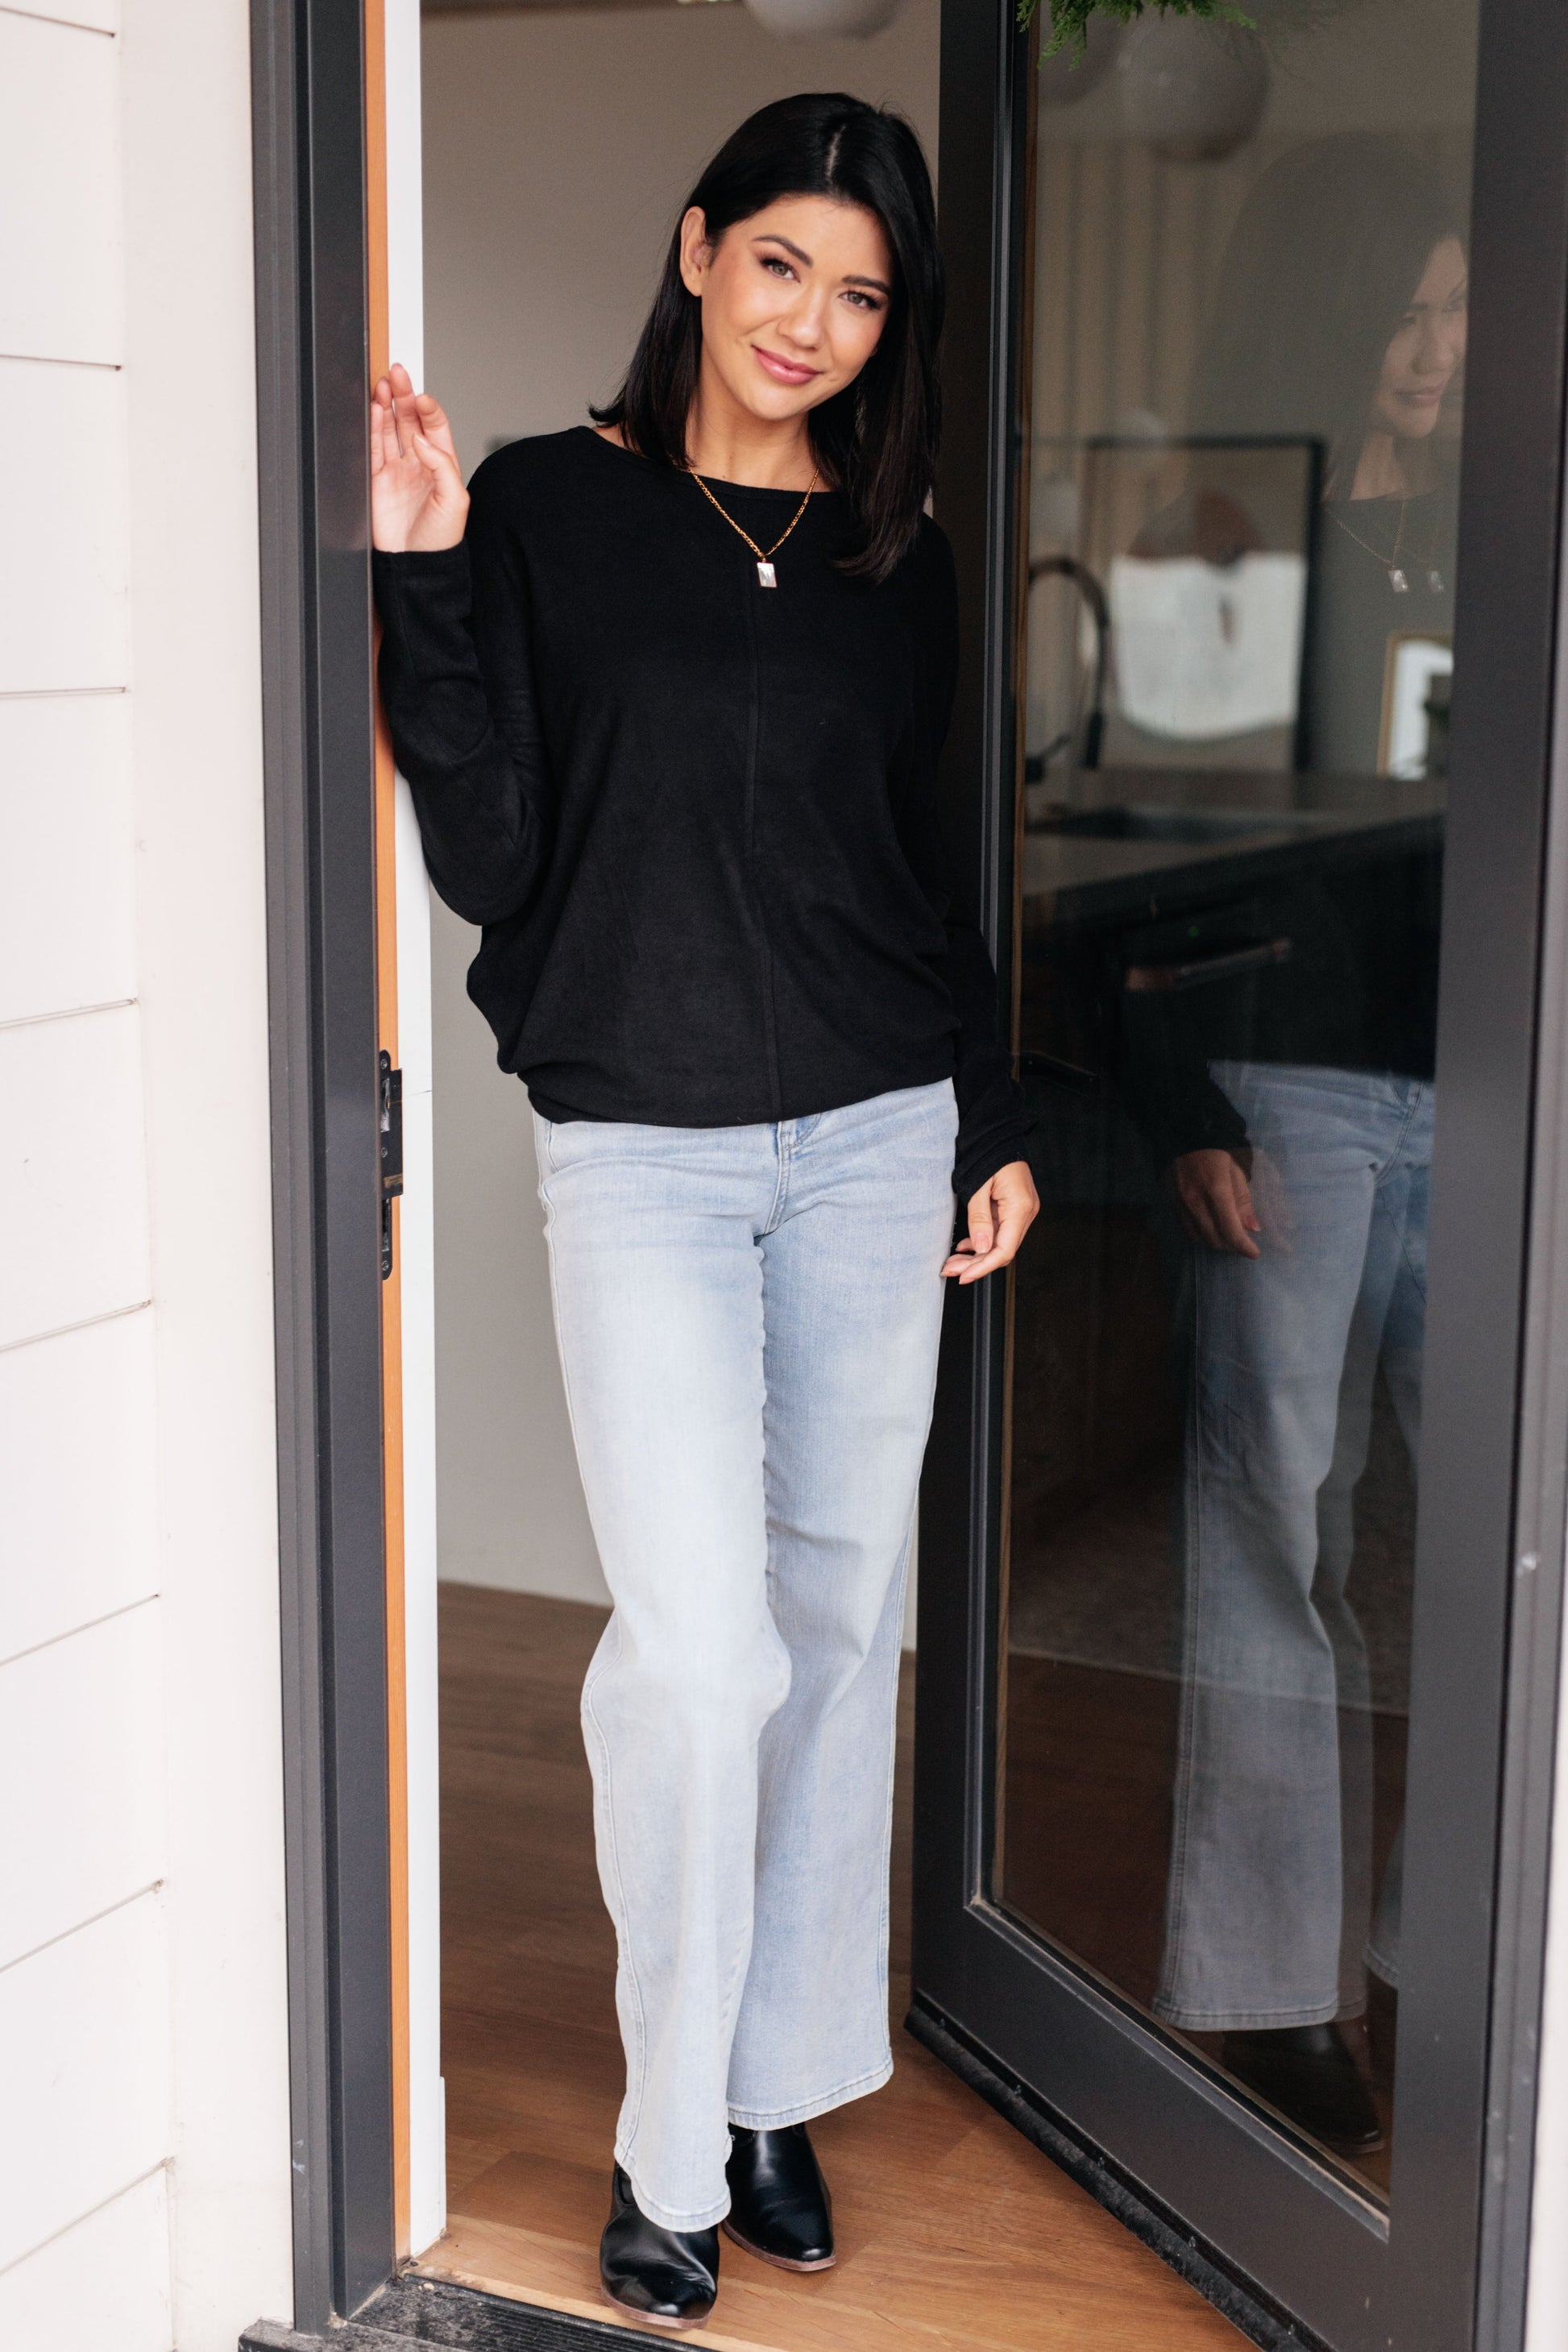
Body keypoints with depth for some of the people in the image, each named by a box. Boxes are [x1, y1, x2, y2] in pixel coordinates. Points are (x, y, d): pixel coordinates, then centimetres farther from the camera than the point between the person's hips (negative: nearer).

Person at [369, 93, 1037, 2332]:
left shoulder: (898, 556, 9)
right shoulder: (548, 509, -2)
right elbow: (489, 859, -7)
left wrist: (994, 1123, 13)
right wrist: (424, 580, -16)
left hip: (877, 1141, 4)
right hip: (643, 1153, -4)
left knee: (840, 1617, 9)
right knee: (697, 1647, -9)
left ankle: (783, 2086, 24)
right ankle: (672, 2148, 10)